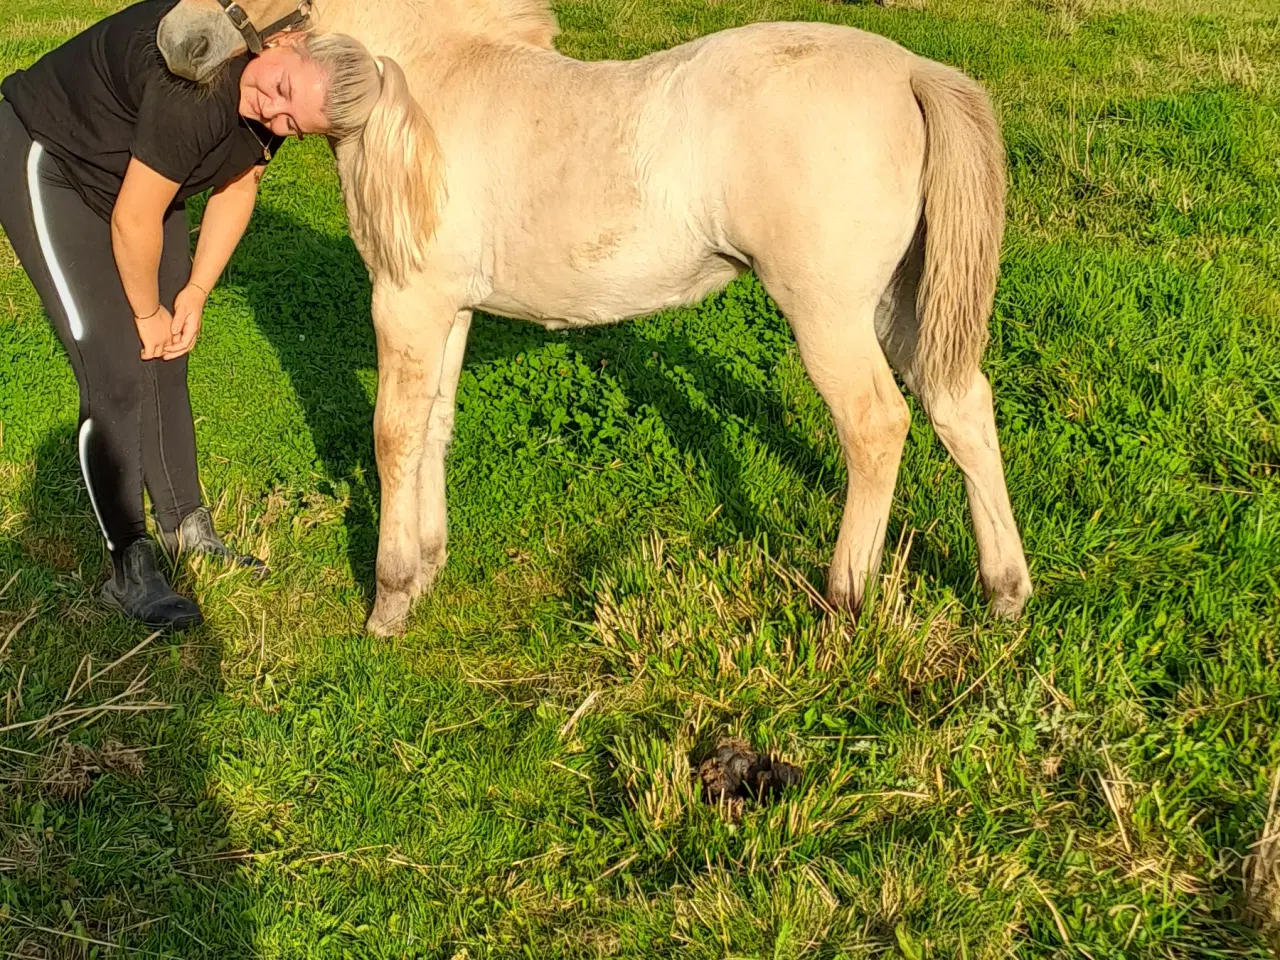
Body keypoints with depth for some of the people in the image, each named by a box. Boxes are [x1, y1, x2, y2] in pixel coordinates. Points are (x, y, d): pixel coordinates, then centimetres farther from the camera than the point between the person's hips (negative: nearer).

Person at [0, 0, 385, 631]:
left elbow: (238, 185, 3)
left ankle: (186, 527, 26)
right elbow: (133, 220, -29)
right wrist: (148, 313, -13)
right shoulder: (200, 87, -39)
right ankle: (129, 573, -3)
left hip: (135, 172, 8)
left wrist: (195, 294, 0)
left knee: (166, 360, 11)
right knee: (118, 373, -12)